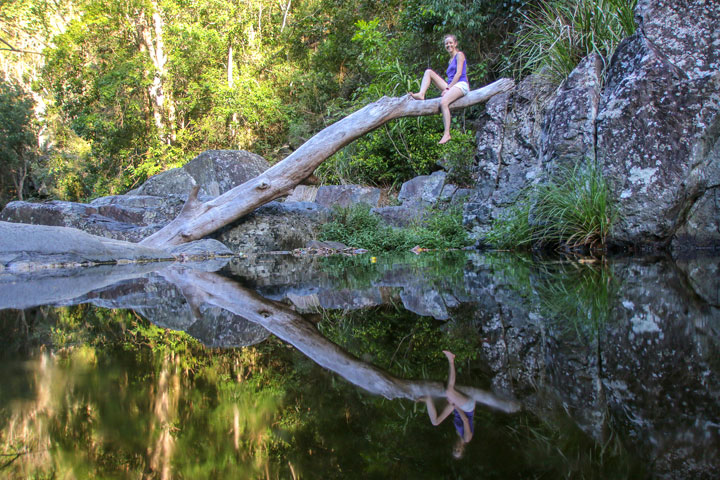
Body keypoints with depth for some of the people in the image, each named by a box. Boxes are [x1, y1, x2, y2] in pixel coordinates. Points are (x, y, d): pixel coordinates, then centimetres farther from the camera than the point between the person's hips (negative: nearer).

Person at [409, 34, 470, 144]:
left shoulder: (459, 55, 4)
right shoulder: (451, 60, 28)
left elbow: (459, 73, -6)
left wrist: (448, 88, -10)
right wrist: (446, 88, 6)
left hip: (461, 85, -8)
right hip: (451, 86, 8)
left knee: (443, 102, -35)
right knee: (428, 72, 1)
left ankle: (447, 134, -39)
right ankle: (421, 94, -22)